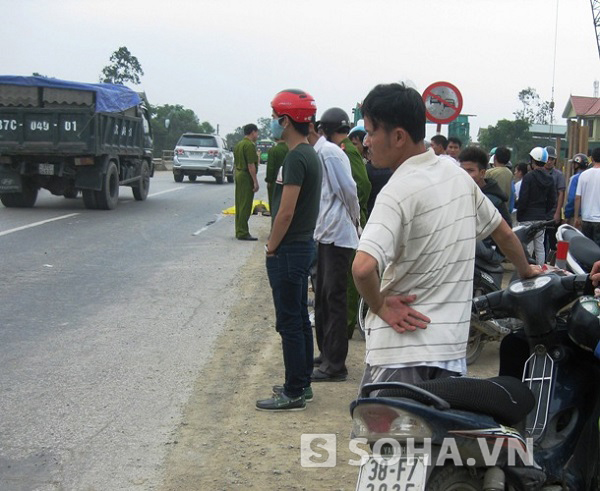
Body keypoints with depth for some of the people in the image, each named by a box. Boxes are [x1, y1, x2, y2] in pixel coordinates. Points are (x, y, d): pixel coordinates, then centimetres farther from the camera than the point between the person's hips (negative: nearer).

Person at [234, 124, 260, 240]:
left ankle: (239, 231, 17)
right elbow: (251, 165, -19)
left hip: (238, 174, 10)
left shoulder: (238, 145, 15)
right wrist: (255, 181, -18)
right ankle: (243, 233, -7)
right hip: (246, 178, -10)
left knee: (239, 205, 13)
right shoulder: (250, 145, -15)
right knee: (245, 206, -7)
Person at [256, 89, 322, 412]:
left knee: (290, 322, -4)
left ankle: (294, 394, 1)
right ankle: (302, 384, 25)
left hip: (288, 250, -10)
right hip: (304, 244, 10)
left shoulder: (296, 158, -19)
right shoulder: (311, 155, 12)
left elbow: (286, 212, -23)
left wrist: (271, 248, -12)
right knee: (300, 319, 16)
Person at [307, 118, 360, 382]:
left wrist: (354, 221, -5)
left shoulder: (329, 153, -15)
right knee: (322, 298, 16)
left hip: (337, 236, -10)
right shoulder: (317, 154, 14)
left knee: (334, 299, -5)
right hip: (325, 236, 10)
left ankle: (335, 365, 0)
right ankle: (326, 353, 27)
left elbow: (348, 190, -17)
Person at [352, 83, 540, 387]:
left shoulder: (398, 191, -17)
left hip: (400, 348, -7)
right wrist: (526, 271, 39)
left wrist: (379, 306, -13)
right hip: (452, 346, 7)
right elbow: (503, 232, 22)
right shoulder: (459, 176, 7)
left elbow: (364, 267, -32)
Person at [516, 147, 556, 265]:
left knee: (527, 247, -6)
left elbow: (523, 199, -13)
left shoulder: (528, 177, -11)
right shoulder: (549, 179, 8)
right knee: (540, 246, 10)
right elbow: (552, 201, 11)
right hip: (542, 217, 6)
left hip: (528, 218, -6)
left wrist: (518, 216, -3)